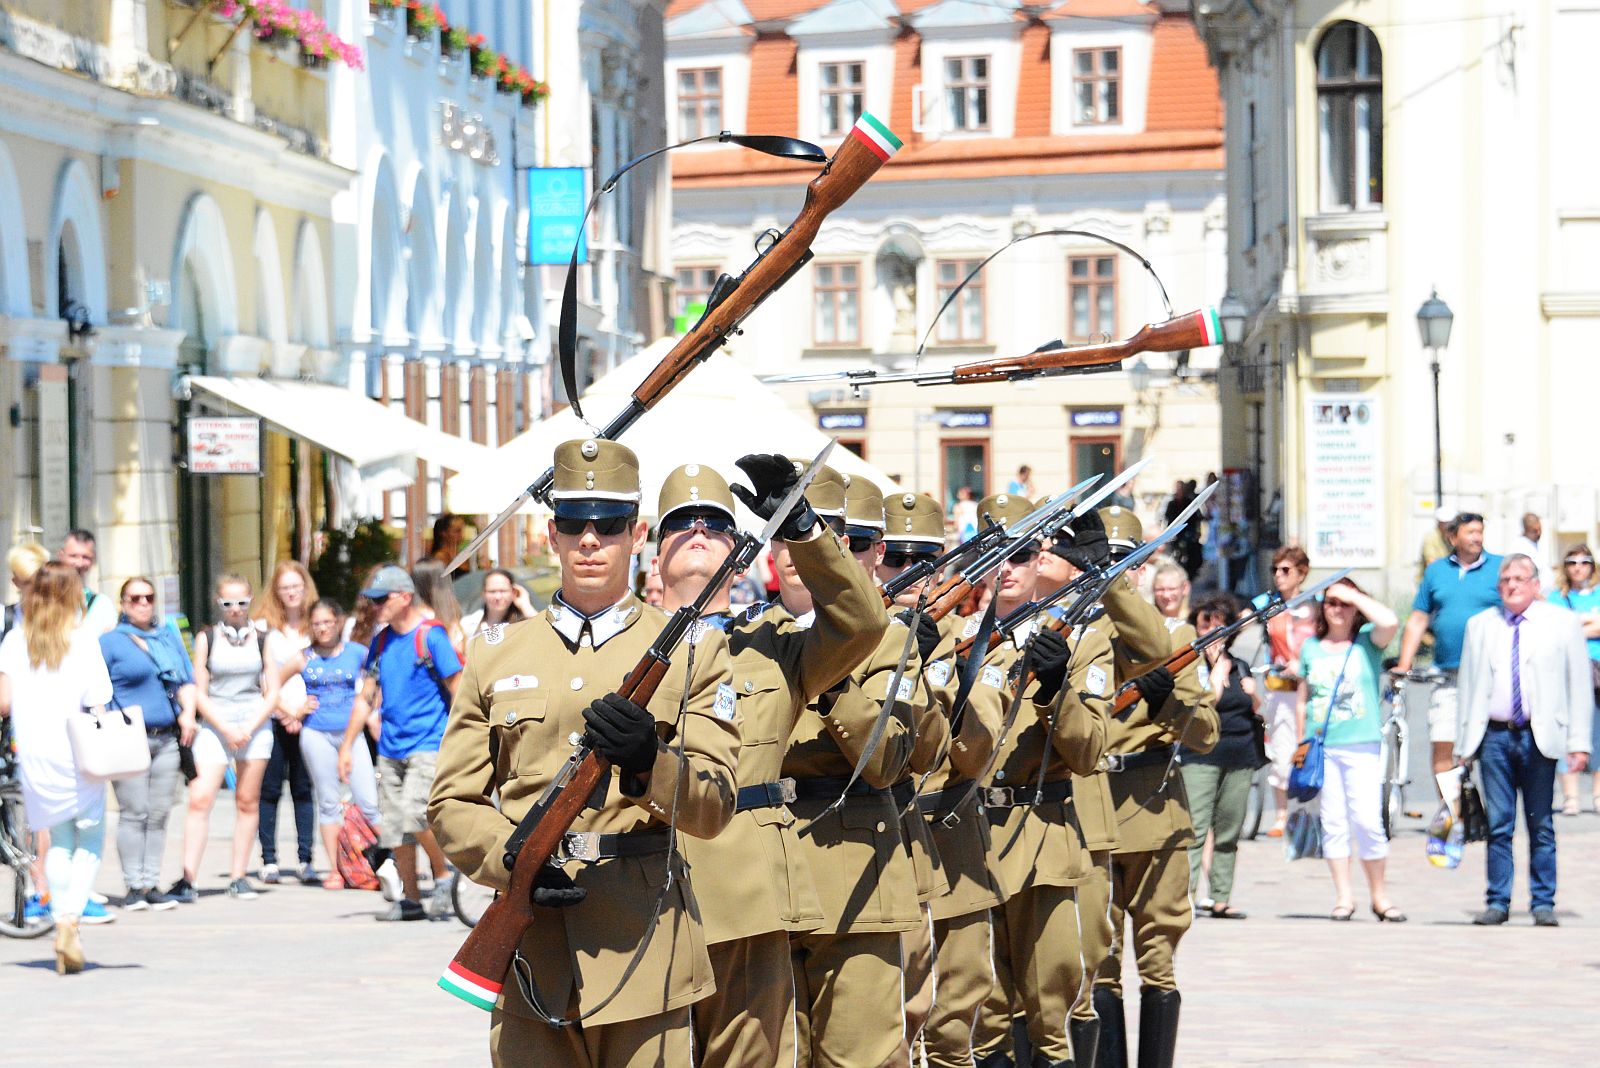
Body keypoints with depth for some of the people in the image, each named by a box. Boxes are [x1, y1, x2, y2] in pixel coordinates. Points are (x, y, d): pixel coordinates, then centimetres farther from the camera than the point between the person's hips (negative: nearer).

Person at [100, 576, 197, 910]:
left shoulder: (170, 637, 19)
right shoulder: (110, 641, 3)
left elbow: (187, 681, 21)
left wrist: (187, 713, 3)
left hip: (166, 739, 5)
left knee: (158, 815, 4)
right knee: (133, 814, -6)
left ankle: (151, 883, 8)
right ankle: (134, 886, -2)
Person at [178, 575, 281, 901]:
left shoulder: (261, 639, 6)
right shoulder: (207, 639, 4)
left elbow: (272, 693, 5)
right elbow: (200, 693, 1)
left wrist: (249, 728, -9)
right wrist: (226, 728, -10)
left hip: (255, 725, 1)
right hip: (215, 724, -1)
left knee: (248, 802, 2)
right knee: (200, 799, -13)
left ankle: (238, 877, 9)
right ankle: (188, 879, -16)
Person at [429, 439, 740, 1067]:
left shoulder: (691, 649, 6)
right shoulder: (495, 655, 11)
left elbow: (715, 808, -1)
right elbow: (453, 803, 8)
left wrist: (648, 761, -22)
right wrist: (515, 862, -12)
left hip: (646, 943, -1)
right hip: (532, 949, 1)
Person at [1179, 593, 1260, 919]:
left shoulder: (1240, 666, 18)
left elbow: (1257, 713, 23)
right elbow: (1206, 703, -15)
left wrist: (1253, 694, 3)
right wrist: (1218, 667, -9)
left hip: (1240, 757, 6)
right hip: (1201, 756, -6)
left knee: (1229, 833, 6)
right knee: (1195, 828, -14)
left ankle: (1220, 898, 10)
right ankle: (1184, 894, -19)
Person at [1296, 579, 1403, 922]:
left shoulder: (1367, 640, 5)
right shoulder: (1311, 647, 13)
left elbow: (1390, 622, -18)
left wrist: (1355, 596, -8)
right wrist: (1302, 742, 14)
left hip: (1362, 745, -3)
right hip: (1321, 746, 3)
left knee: (1368, 820, -8)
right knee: (1333, 822, 2)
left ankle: (1379, 894, 5)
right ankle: (1343, 896, 8)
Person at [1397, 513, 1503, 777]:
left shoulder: (1500, 567, 4)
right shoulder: (1436, 570, 13)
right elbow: (1418, 621, 14)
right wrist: (1403, 667, 7)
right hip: (1446, 676, 2)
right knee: (1442, 745, -3)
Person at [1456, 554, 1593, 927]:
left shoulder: (1562, 623, 6)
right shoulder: (1480, 626, 13)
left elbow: (1580, 685, 3)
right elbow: (1468, 686, 13)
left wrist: (1579, 742, -4)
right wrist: (1464, 744, 8)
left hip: (1540, 737, -2)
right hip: (1494, 736, 2)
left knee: (1541, 825, 2)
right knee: (1498, 825, 1)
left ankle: (1543, 904, 8)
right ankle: (1497, 902, 8)